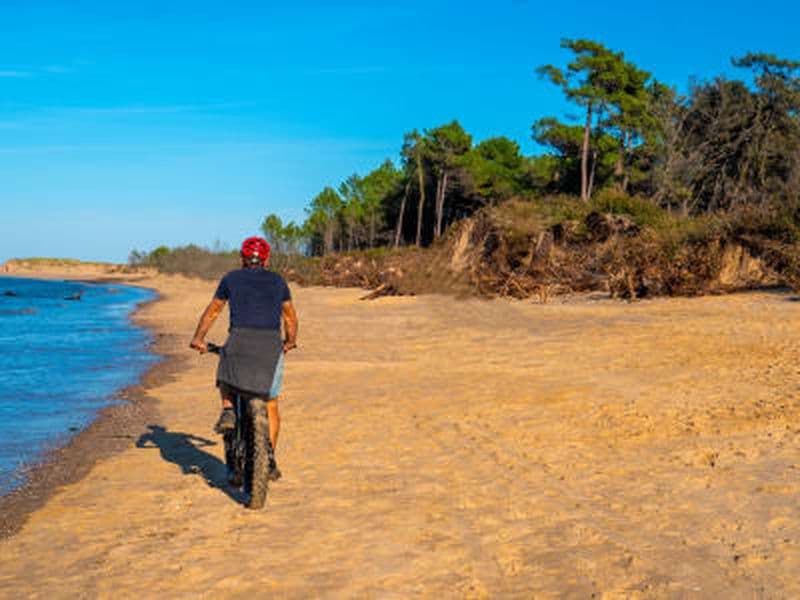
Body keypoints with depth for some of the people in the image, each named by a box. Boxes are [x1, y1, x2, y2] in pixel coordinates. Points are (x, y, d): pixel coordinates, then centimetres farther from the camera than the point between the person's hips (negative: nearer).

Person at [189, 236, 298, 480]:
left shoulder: (231, 278, 15)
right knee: (271, 406, 11)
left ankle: (228, 411, 6)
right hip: (272, 343, 1)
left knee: (226, 376, 32)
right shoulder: (278, 281, 19)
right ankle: (269, 461, 8)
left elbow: (212, 312, 22)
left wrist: (198, 338, 34)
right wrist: (290, 341, 46)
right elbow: (290, 316, 30)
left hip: (240, 339, -1)